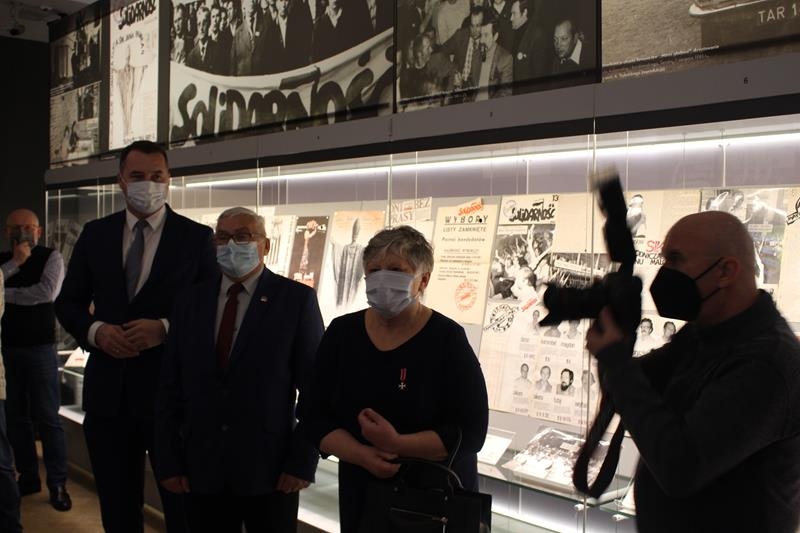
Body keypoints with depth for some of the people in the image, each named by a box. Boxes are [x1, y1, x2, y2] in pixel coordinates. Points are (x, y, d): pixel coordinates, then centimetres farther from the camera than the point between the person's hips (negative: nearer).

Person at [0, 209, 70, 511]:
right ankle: (28, 477, 23)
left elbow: (48, 292, -19)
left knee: (47, 417, -1)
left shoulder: (50, 257, -2)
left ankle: (58, 483, 6)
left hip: (40, 348, -4)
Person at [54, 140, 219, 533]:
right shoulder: (95, 234, 6)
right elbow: (68, 303, 11)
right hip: (108, 390, 3)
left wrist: (165, 328, -18)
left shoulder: (196, 237, -3)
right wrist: (96, 331, -10)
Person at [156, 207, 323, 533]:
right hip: (202, 470, 3)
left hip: (269, 470, -3)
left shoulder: (296, 299, -3)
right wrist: (169, 461, 3)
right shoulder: (191, 302, 8)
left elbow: (314, 386, -4)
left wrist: (304, 461, -8)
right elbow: (170, 387, 8)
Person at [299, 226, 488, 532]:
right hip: (361, 494, 3)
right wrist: (362, 454, -18)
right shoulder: (341, 333, -2)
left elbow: (470, 431, -16)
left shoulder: (448, 339, -13)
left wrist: (397, 444, -26)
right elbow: (316, 419, -2)